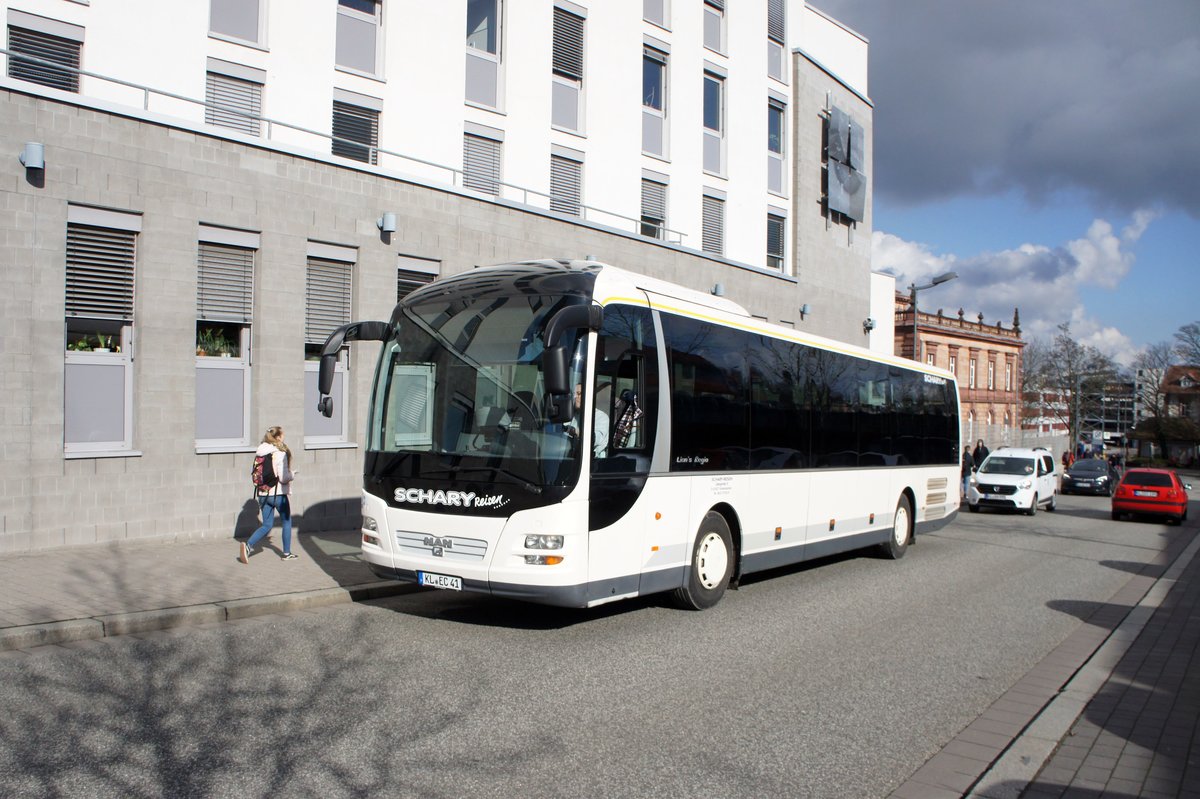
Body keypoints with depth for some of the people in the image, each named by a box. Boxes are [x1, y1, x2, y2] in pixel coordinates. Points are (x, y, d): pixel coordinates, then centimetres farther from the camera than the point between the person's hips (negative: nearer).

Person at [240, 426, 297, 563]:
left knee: (267, 525, 11)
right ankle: (287, 553, 20)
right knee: (287, 522, 14)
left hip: (263, 494, 6)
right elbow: (283, 477, -20)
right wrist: (293, 475, -1)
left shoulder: (260, 453, 5)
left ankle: (248, 546, -10)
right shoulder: (280, 454, -16)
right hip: (278, 494, -6)